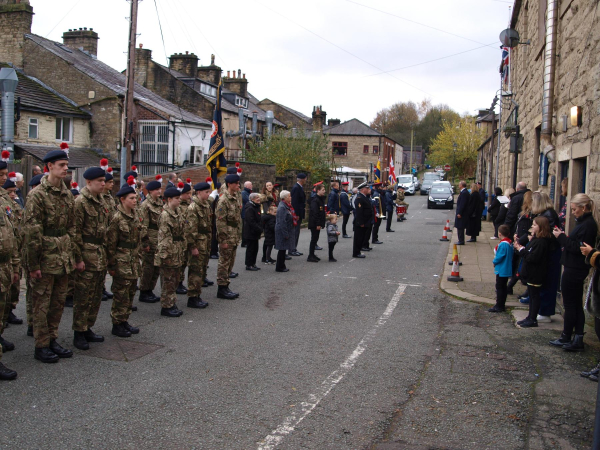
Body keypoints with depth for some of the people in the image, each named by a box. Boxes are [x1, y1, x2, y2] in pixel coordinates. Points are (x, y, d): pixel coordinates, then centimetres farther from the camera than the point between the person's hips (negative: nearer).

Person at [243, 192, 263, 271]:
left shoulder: (256, 207, 15)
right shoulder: (250, 208, -17)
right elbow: (251, 222, -23)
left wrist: (260, 229, 10)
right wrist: (259, 230, -20)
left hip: (255, 232, 10)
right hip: (250, 233, -10)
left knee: (255, 249, 13)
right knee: (250, 249, -3)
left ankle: (253, 264, 21)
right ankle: (249, 265, 5)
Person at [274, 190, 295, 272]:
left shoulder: (287, 206, 13)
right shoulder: (282, 208, -19)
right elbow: (282, 222, -22)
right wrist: (285, 234, -23)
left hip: (288, 231, 10)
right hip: (282, 232, -10)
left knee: (283, 249, 14)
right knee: (282, 249, -3)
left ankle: (281, 266, 20)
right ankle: (279, 267, 5)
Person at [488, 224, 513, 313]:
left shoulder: (503, 244, -22)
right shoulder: (510, 243, 6)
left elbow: (499, 257, -24)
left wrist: (494, 262, -4)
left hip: (501, 270, -9)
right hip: (507, 269, 9)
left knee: (499, 287, -1)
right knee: (503, 287, 17)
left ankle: (499, 306, 4)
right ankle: (501, 305, 25)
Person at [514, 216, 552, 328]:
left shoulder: (541, 242, -23)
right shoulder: (536, 239, 9)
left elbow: (533, 257, -27)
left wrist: (520, 249, -19)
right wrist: (521, 248, -4)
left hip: (536, 275, -10)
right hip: (531, 273, 10)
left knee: (534, 296, 0)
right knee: (532, 295, 17)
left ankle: (533, 319, 8)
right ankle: (530, 317, 27)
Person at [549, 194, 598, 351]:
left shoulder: (588, 225, -19)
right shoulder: (585, 222, 12)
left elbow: (577, 248, -23)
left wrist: (561, 237, -15)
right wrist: (563, 237, 1)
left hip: (574, 271, -10)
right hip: (575, 269, 10)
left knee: (570, 304, 1)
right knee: (576, 304, 13)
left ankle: (566, 337, 12)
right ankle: (578, 339, 18)